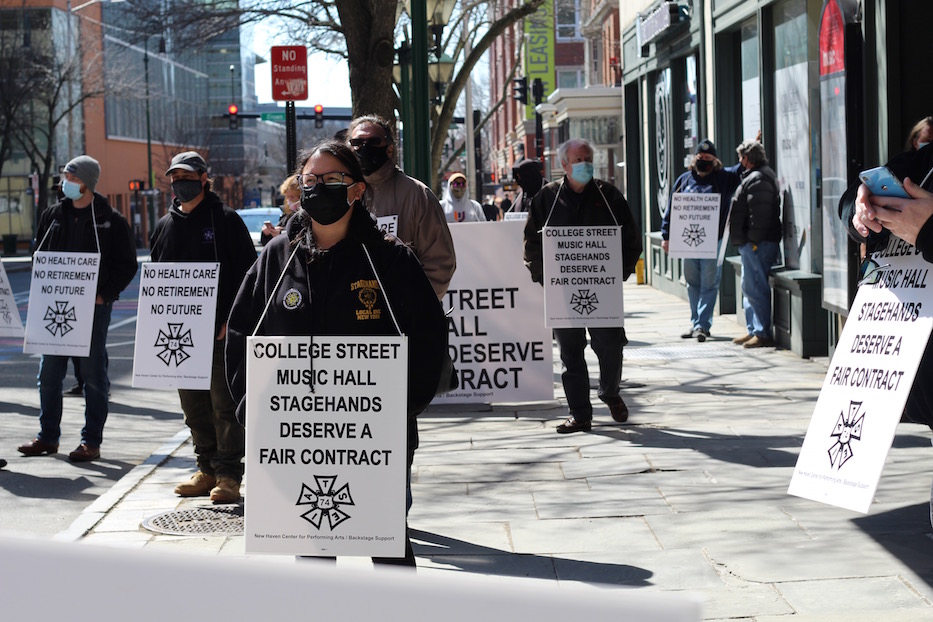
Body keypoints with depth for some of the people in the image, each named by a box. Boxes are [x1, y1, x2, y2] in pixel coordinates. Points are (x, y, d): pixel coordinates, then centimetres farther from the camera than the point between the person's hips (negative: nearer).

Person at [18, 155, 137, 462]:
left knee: (94, 375, 1)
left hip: (94, 309, -4)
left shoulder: (111, 221, -3)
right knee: (49, 373, 8)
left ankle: (91, 441, 7)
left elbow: (127, 265, -2)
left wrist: (104, 294, -12)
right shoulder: (53, 215, 9)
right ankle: (48, 436, 19)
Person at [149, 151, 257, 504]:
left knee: (224, 403, -5)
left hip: (220, 330, -6)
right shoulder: (165, 226, 15)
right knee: (194, 407, 10)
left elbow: (246, 273, -5)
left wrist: (231, 320, -12)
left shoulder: (226, 221, -1)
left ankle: (229, 475, -1)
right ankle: (207, 470, 19)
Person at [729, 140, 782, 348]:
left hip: (757, 244, -12)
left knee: (755, 288, -11)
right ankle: (753, 330, 24)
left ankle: (763, 334, -10)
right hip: (751, 244, 12)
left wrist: (753, 240, -23)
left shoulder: (758, 180, -15)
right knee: (749, 288, 17)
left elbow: (759, 214, -23)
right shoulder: (754, 177, 20)